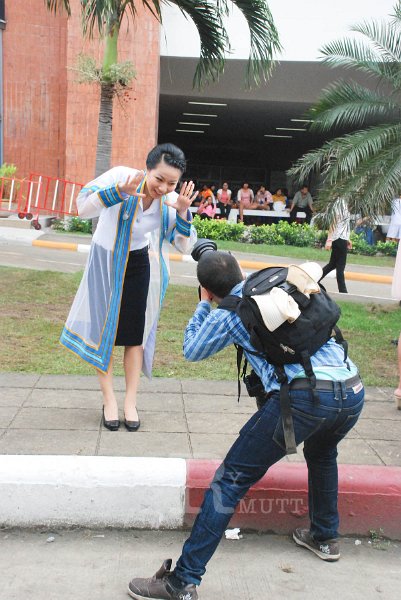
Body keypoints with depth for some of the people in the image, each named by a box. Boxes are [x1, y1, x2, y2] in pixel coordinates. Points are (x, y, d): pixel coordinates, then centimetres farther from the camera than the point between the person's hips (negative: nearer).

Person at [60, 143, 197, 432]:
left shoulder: (170, 201, -15)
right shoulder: (121, 176, -26)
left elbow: (185, 245, -12)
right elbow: (83, 207, -34)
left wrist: (183, 212, -28)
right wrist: (120, 191, -48)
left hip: (139, 265, 2)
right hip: (105, 261, -2)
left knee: (135, 332, 4)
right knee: (105, 330, 3)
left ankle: (131, 402, 14)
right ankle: (109, 400, 15)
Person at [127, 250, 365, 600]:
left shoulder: (229, 312, 7)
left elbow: (191, 351, 21)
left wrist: (203, 305, 34)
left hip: (305, 395, -6)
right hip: (354, 390, 7)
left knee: (232, 479, 2)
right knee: (321, 453, 38)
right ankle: (325, 538, 50)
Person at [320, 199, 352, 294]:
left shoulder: (344, 204, 13)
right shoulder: (339, 203, -13)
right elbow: (333, 222, -17)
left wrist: (347, 239, 20)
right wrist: (329, 240, -19)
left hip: (341, 238, 9)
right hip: (339, 239, -9)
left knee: (333, 264, 15)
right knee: (340, 267, -1)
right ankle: (343, 291, 6)